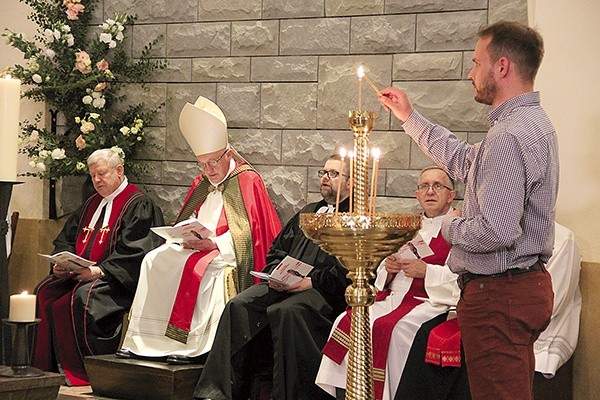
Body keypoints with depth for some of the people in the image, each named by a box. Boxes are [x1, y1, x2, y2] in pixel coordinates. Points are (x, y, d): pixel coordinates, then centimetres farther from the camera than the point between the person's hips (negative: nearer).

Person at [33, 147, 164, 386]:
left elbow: (132, 252, -14)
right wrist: (61, 262, -2)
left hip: (118, 282, -8)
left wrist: (99, 270, -23)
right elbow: (66, 239, 19)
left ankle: (80, 373, -25)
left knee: (82, 297, -33)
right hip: (79, 274, 8)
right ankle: (46, 368, -13)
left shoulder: (138, 205, -4)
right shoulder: (92, 203, 21)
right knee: (45, 292, -15)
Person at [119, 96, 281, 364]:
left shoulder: (248, 181, -3)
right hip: (196, 248, 7)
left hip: (232, 257, -7)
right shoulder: (201, 184, 19)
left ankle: (196, 348, -31)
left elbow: (250, 234, -9)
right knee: (154, 261, -15)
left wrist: (214, 243, -19)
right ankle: (146, 342, -19)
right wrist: (186, 239, -2)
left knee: (198, 270, -35)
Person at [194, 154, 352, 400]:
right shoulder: (307, 212, 30)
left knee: (284, 311, -37)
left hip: (322, 290, -6)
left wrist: (313, 281, -16)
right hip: (284, 285, 6)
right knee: (239, 306, -20)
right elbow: (277, 249, 27)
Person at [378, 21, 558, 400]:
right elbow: (466, 162, 25)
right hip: (529, 283, 11)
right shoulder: (534, 122, 12)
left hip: (497, 293, -11)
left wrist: (451, 226, -9)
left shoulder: (509, 136, -23)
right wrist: (410, 117, 27)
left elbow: (497, 231, -29)